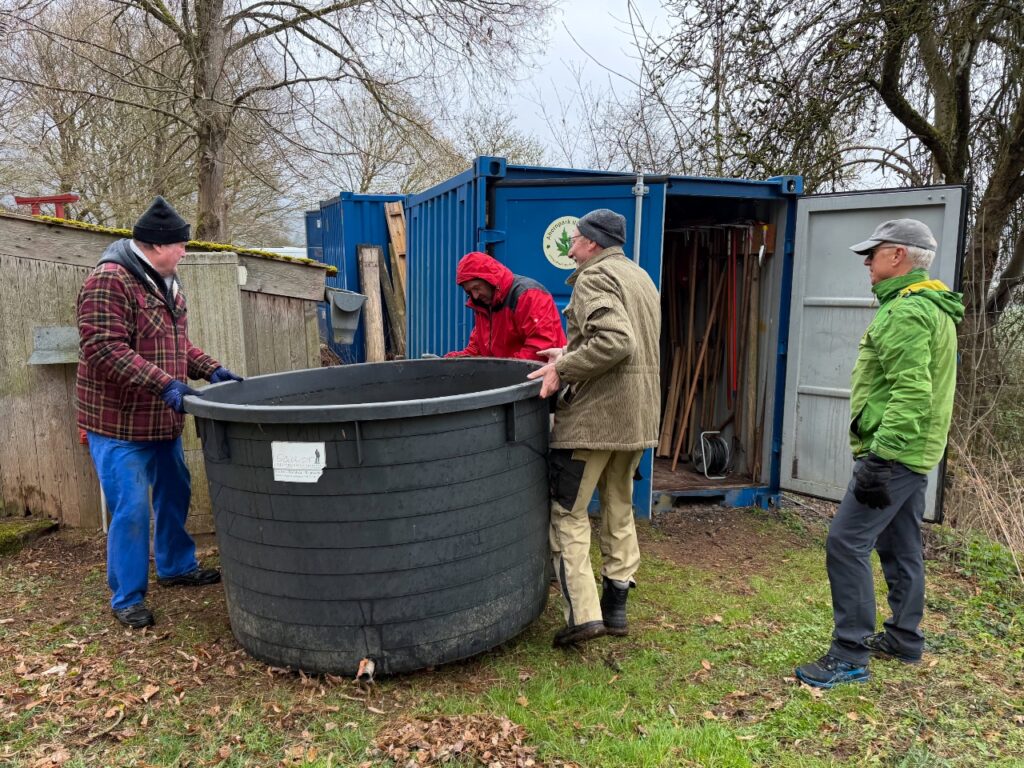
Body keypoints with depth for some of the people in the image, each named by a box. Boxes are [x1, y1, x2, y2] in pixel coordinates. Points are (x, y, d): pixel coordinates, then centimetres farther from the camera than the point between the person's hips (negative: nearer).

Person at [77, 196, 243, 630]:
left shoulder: (163, 282, 11)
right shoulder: (108, 282, -19)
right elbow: (105, 351, -26)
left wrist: (210, 369, 6)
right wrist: (166, 384, -31)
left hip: (162, 419, 9)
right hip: (119, 422, -9)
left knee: (174, 493, 19)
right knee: (131, 509, -4)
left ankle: (175, 566, 38)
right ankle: (126, 598, 12)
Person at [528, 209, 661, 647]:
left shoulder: (594, 277, -10)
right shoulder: (640, 278, 19)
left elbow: (615, 341, -26)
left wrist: (563, 369, -20)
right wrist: (571, 356, 16)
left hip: (594, 413, -9)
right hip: (638, 415, 9)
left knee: (568, 512, 0)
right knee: (619, 510, 16)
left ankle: (583, 612, -5)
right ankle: (615, 608, 23)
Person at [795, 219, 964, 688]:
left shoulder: (905, 312, -17)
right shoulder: (930, 307, 18)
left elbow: (911, 393, -25)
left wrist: (881, 456, -27)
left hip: (893, 452, -11)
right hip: (913, 451, 11)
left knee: (846, 542, -9)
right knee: (900, 547, 18)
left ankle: (850, 656, -3)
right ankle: (904, 640, 30)